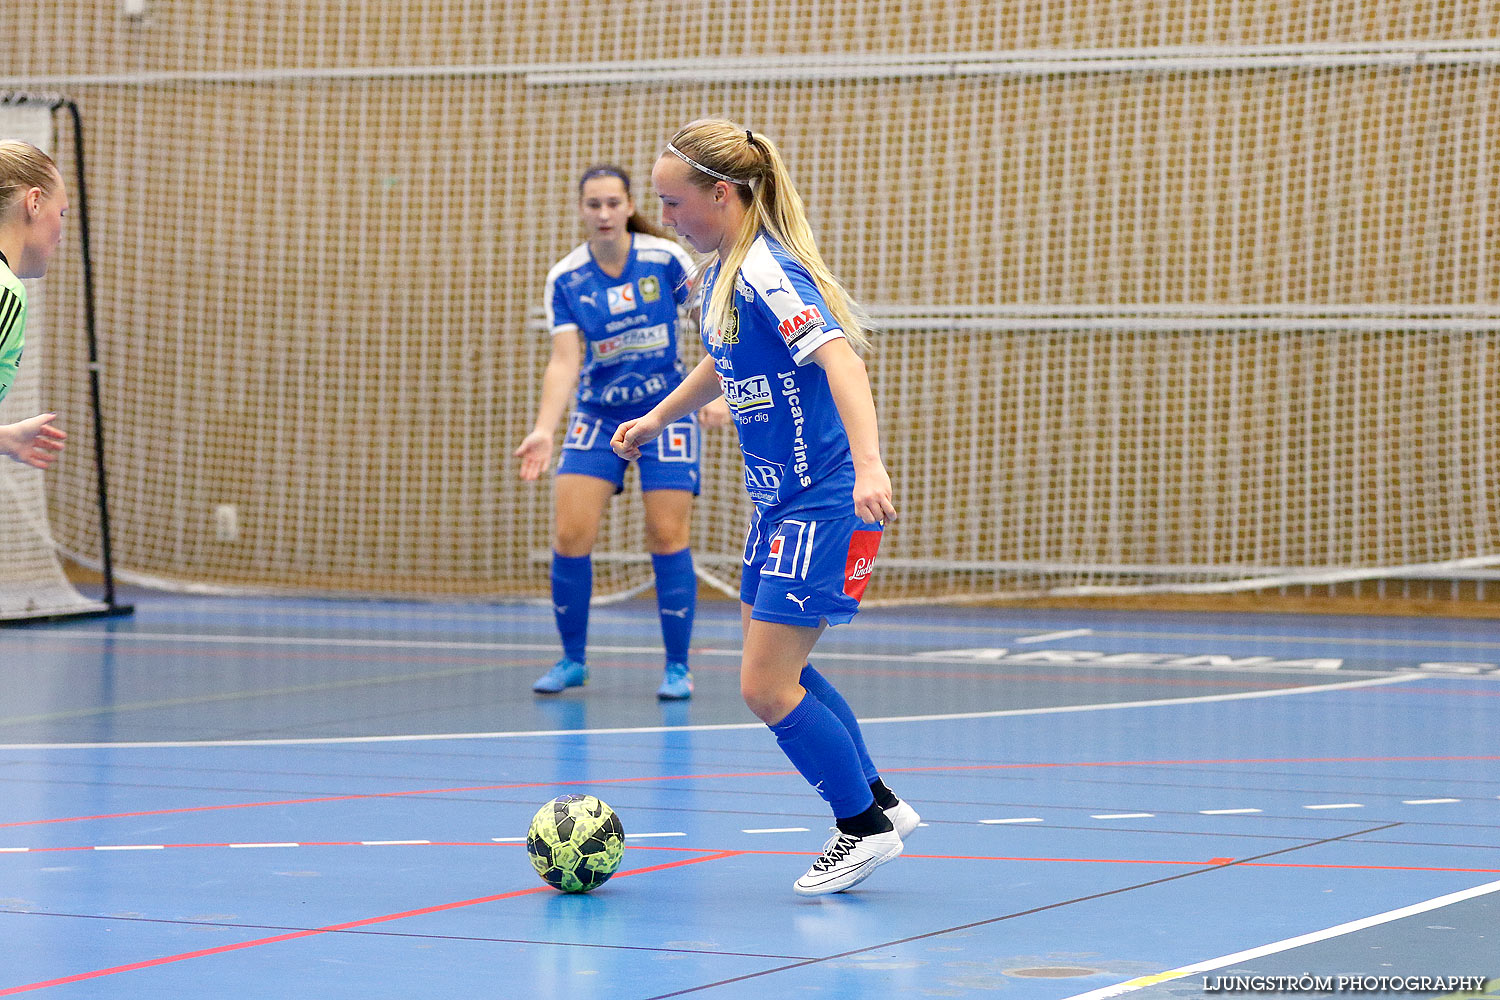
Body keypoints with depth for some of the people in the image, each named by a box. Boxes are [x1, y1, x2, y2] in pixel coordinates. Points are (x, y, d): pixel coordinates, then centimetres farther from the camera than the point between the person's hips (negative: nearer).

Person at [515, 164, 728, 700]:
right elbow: (564, 362, -16)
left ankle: (677, 666, 4)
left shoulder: (665, 258, -13)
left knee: (667, 536, -8)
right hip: (597, 414, 2)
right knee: (571, 535, -9)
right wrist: (543, 430, -29)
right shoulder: (565, 278, -9)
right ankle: (572, 660, 8)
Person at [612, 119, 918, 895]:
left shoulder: (767, 273, -22)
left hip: (827, 503, -10)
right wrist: (658, 418, 41)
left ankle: (865, 827, 10)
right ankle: (877, 801, 30)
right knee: (772, 669, 18)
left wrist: (867, 465, -48)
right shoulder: (721, 271, 7)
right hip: (779, 498, 10)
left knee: (767, 687, -8)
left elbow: (839, 358, -35)